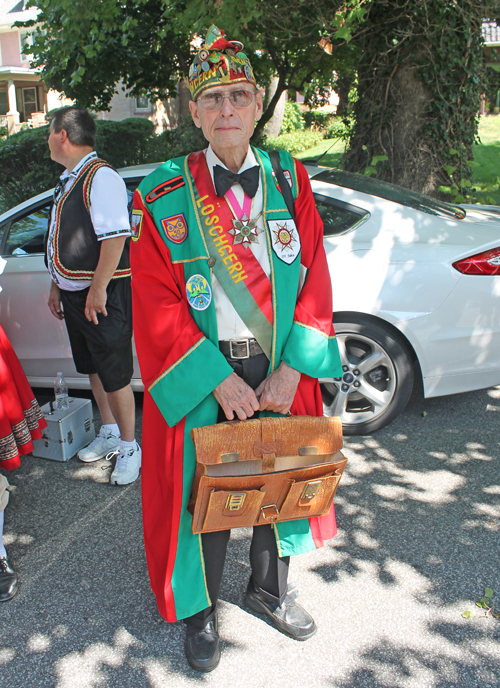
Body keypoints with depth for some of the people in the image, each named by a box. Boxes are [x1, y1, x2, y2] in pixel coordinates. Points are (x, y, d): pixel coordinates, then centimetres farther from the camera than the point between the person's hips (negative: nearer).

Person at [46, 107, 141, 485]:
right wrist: (57, 286, 22)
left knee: (114, 374, -2)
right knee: (93, 368, 18)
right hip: (74, 293, 10)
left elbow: (115, 237, -23)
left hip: (101, 295, -10)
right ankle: (109, 433, 33)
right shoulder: (68, 179, 15)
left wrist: (97, 289, -24)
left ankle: (129, 447, 12)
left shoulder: (101, 177, -16)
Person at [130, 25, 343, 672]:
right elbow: (157, 303, -10)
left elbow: (314, 280, -1)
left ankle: (269, 587, 46)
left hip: (280, 373, 3)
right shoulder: (164, 194, -7)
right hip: (202, 377, -3)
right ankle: (200, 610, 38)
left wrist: (290, 370, -11)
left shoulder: (288, 181, 1)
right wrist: (219, 381, -17)